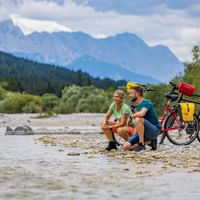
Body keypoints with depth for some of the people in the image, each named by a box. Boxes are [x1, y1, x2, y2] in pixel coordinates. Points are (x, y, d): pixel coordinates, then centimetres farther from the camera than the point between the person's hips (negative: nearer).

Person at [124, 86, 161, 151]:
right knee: (126, 146, -4)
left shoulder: (145, 103, -14)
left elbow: (142, 113, -37)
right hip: (142, 132, 9)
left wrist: (132, 116, -18)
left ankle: (141, 144, -24)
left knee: (138, 119, -34)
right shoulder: (137, 106, 13)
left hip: (154, 130, -9)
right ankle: (150, 142, 8)